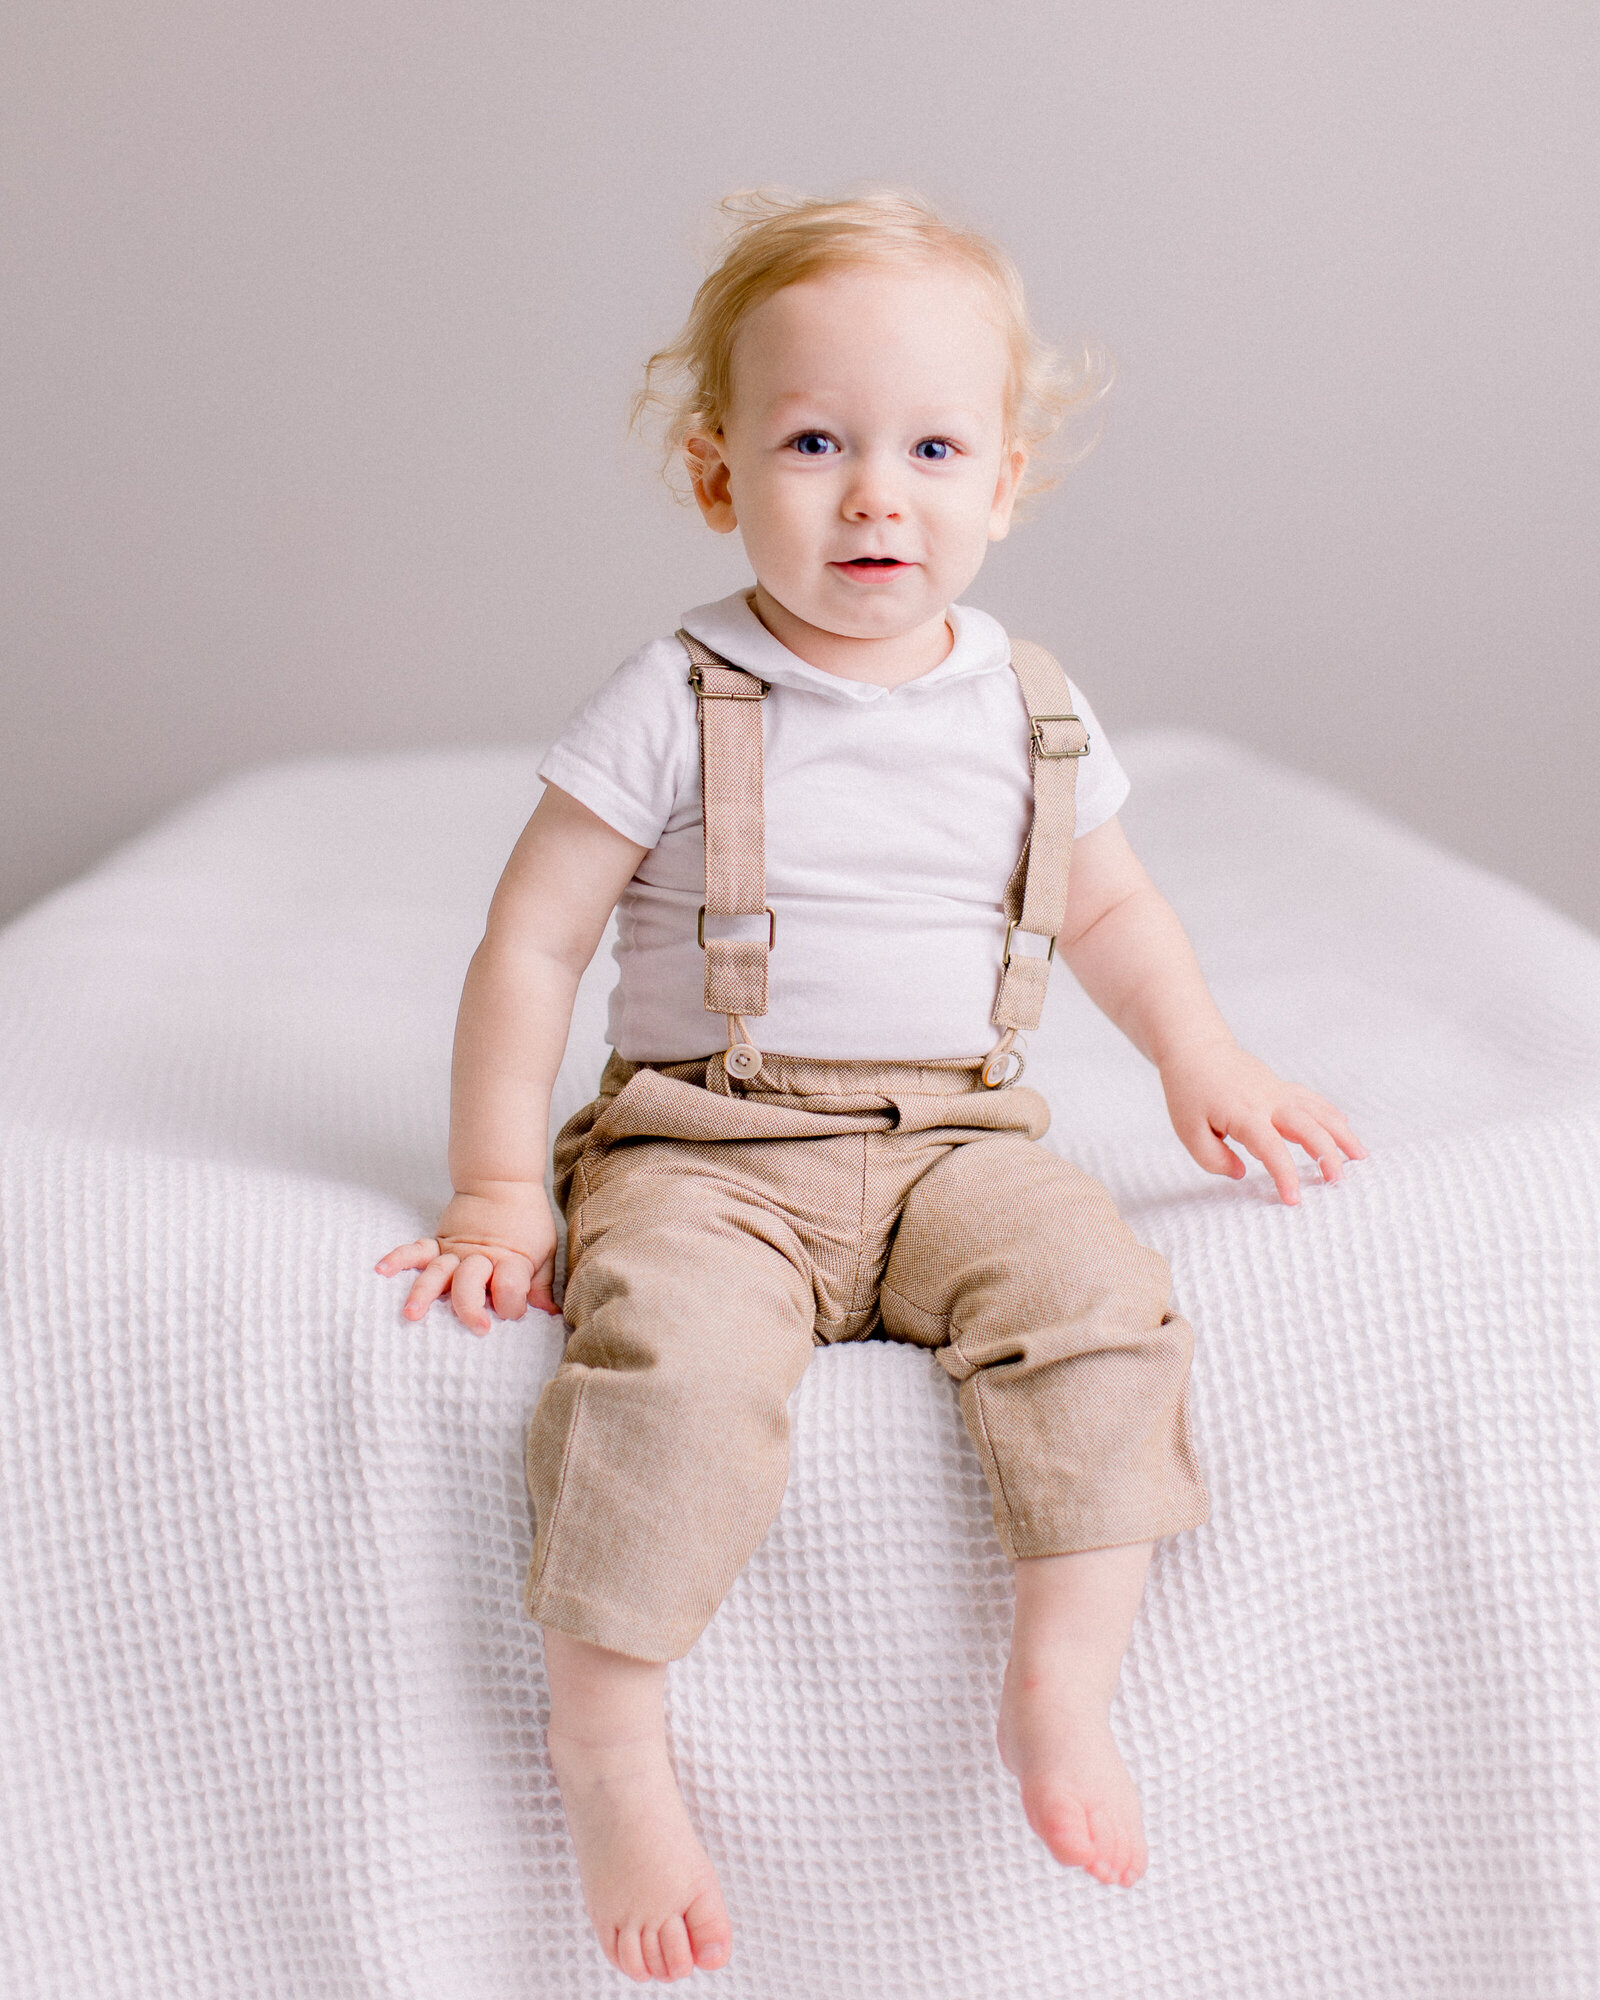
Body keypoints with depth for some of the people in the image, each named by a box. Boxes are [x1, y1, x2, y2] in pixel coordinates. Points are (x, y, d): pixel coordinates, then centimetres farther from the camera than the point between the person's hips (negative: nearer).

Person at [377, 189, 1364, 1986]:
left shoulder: (1029, 714, 6)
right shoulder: (675, 707, -6)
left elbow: (1109, 905, 24)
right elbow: (530, 942, -4)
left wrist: (1202, 1061, 13)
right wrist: (496, 1191, -6)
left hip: (954, 1139, 4)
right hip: (706, 1144, -3)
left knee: (1100, 1303, -24)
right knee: (670, 1353, -31)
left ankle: (1062, 1684, -7)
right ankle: (605, 1738, -12)